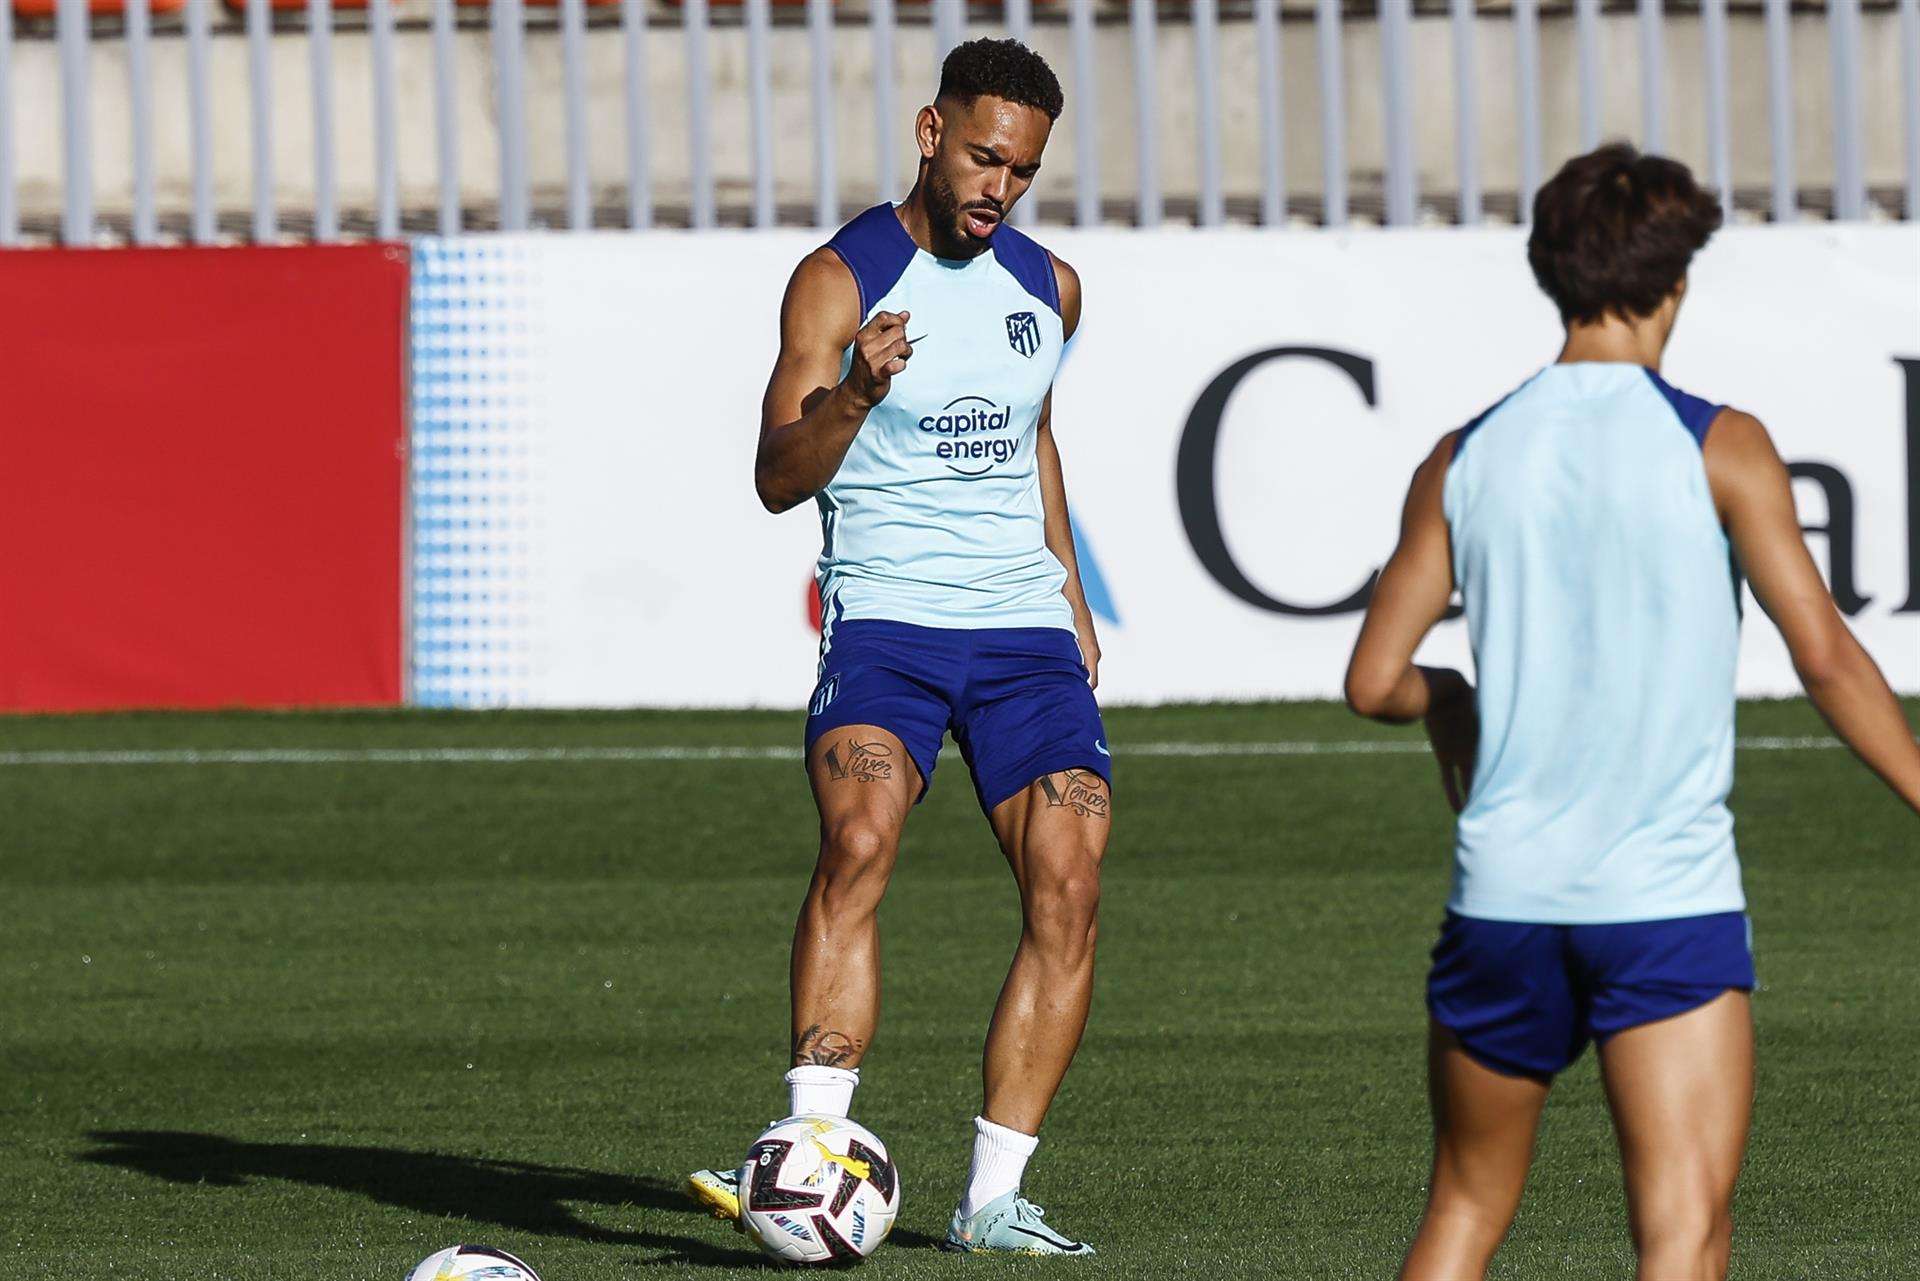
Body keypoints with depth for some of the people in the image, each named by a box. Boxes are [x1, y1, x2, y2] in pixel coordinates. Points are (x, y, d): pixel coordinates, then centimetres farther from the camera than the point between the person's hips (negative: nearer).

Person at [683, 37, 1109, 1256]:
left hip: (1027, 627, 5)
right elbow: (778, 478, -12)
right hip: (886, 620, -5)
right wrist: (854, 393, -30)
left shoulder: (1048, 286, 12)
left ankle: (993, 1196, -4)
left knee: (1070, 889, -8)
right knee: (857, 844, -28)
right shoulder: (840, 281, -5)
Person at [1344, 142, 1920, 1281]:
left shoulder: (1467, 459, 5)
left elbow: (1374, 682, 6)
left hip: (1504, 890, 4)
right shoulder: (1718, 446, -4)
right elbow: (1825, 654, -8)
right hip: (1672, 895, -4)